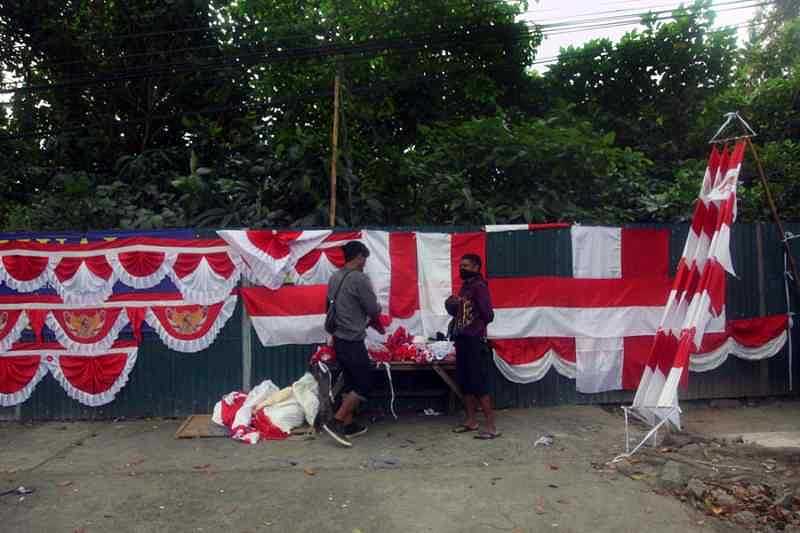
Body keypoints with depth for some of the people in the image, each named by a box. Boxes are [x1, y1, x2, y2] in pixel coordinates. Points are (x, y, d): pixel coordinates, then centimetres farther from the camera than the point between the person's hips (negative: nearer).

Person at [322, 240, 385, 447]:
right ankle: (335, 422, -2)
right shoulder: (360, 278, -16)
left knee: (351, 381, 17)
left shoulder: (334, 278, 9)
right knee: (364, 384, 1)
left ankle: (348, 424, 22)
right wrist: (375, 321, 10)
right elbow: (374, 310, -12)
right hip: (353, 341, -9)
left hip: (338, 338, 9)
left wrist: (368, 320, 14)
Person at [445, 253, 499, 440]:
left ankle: (491, 426, -2)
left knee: (479, 383, -7)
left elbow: (488, 315, -16)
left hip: (474, 341, -9)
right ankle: (471, 420, 23)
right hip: (462, 340, 9)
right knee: (465, 382, 12)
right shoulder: (464, 287, 15)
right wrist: (453, 307, 6)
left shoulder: (479, 286, -11)